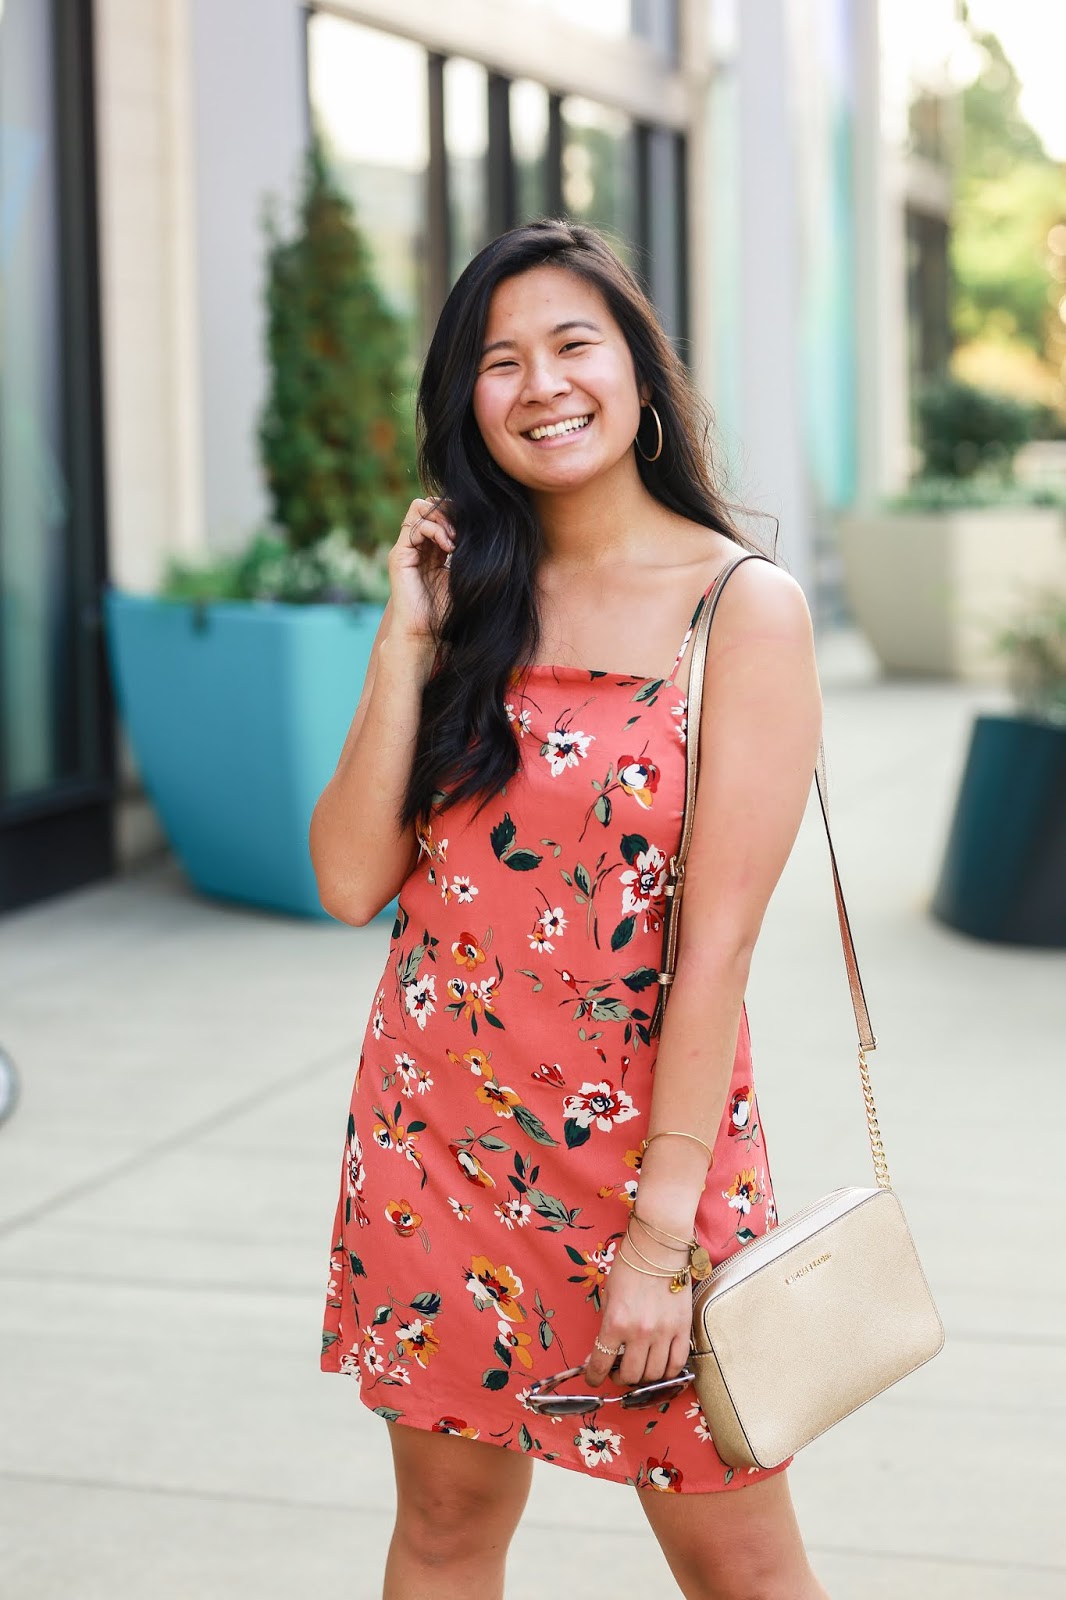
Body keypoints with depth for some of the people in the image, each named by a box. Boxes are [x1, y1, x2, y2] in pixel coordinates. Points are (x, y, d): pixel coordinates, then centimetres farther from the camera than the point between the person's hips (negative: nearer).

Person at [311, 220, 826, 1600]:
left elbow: (719, 942, -13)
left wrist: (659, 1230, -15)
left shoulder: (743, 607, -9)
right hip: (436, 1127, 4)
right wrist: (409, 640, -8)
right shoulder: (472, 599, 6)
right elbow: (352, 880, -2)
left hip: (647, 1131, -4)